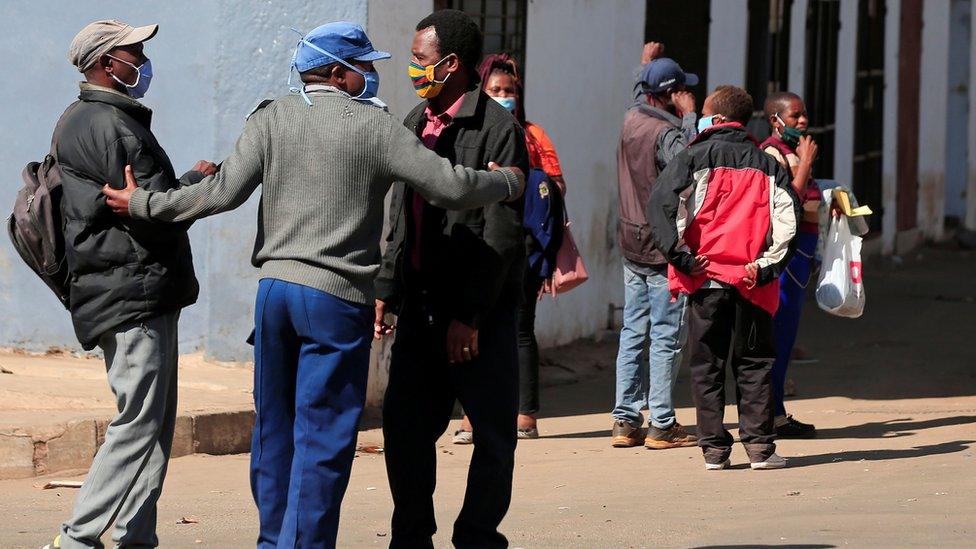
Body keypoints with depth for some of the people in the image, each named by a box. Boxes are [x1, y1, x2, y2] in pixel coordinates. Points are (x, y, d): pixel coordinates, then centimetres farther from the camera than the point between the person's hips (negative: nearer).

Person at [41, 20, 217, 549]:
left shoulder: (111, 120, 21)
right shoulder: (107, 126, -14)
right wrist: (197, 180, -3)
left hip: (142, 299, 11)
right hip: (132, 296, -11)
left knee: (155, 425, 12)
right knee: (139, 423, -11)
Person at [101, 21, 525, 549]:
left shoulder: (272, 119, 5)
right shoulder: (374, 126, -3)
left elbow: (225, 192, -4)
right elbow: (448, 186, -4)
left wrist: (145, 204, 6)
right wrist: (506, 184, 15)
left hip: (274, 287, 5)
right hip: (336, 295, -5)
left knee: (274, 425, 15)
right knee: (322, 435, -2)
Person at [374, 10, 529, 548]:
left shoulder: (497, 129, -12)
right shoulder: (416, 124, 12)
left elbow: (501, 233, -15)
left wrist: (470, 315, -18)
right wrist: (387, 290, 13)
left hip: (479, 310, -7)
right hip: (421, 302, 7)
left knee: (493, 433, 1)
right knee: (404, 424, 7)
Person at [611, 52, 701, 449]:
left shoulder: (631, 120, 6)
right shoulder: (666, 133, -19)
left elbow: (641, 97, 28)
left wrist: (647, 65, 42)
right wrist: (690, 118, -23)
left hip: (632, 245, 8)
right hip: (665, 249, -8)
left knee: (634, 333, 11)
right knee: (666, 336, -3)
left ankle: (625, 420, 11)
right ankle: (662, 424, -2)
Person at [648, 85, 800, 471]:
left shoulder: (693, 158, 0)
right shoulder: (767, 164, 9)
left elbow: (660, 207, -13)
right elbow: (787, 217, -3)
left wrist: (681, 258, -9)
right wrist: (765, 266, -4)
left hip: (705, 278, -2)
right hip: (751, 281, 2)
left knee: (707, 366, 6)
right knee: (753, 364, 8)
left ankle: (714, 447, 5)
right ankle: (759, 445, 2)